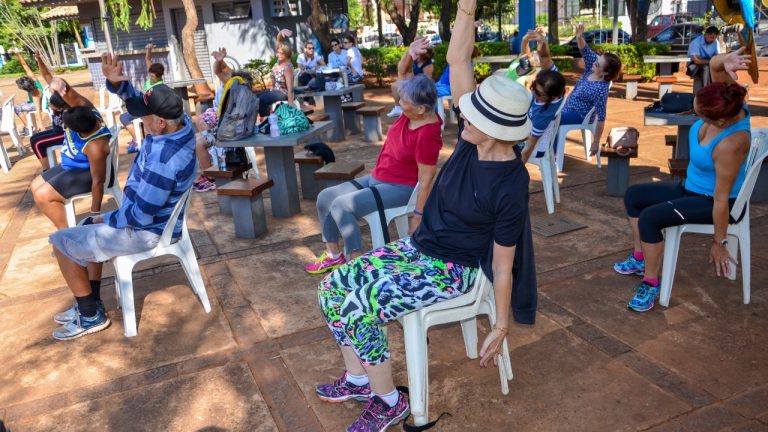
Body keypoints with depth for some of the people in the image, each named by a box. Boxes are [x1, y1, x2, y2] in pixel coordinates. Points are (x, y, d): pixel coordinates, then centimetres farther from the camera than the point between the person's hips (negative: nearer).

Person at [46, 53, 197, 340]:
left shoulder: (164, 160, -36)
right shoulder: (178, 121, -10)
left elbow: (140, 215, -29)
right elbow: (135, 100, 4)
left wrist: (106, 219, -10)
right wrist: (116, 82, -17)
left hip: (147, 230, -10)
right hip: (151, 217, 10)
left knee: (63, 242, 0)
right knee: (89, 226, 29)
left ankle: (91, 316, 12)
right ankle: (91, 303, 30)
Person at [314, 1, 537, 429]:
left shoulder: (510, 188, -26)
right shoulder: (473, 140, -10)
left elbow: (502, 264, -17)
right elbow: (458, 61, -13)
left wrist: (501, 327, -9)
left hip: (451, 270, -7)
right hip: (417, 246, 7)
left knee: (358, 310, -19)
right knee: (333, 287, -1)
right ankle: (357, 377, 18)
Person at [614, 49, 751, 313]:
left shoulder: (730, 144, -37)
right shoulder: (728, 104, -17)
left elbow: (722, 198, -30)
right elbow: (715, 66, -14)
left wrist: (719, 242, -20)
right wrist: (725, 61, -40)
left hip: (713, 202, -9)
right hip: (692, 188, 9)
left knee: (650, 218, -26)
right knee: (633, 196, 10)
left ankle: (651, 283, -9)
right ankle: (640, 258, 21)